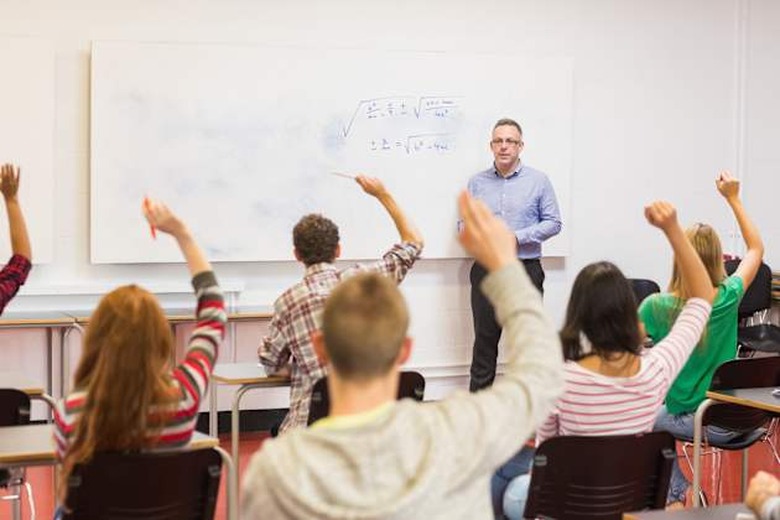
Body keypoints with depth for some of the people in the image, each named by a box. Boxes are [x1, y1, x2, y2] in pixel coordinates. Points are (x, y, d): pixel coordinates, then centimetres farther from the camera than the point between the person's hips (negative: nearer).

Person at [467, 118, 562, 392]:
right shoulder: (477, 183, 8)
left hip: (526, 269, -2)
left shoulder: (538, 181, 1)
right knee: (485, 338, 5)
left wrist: (517, 238, -13)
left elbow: (553, 223, -1)